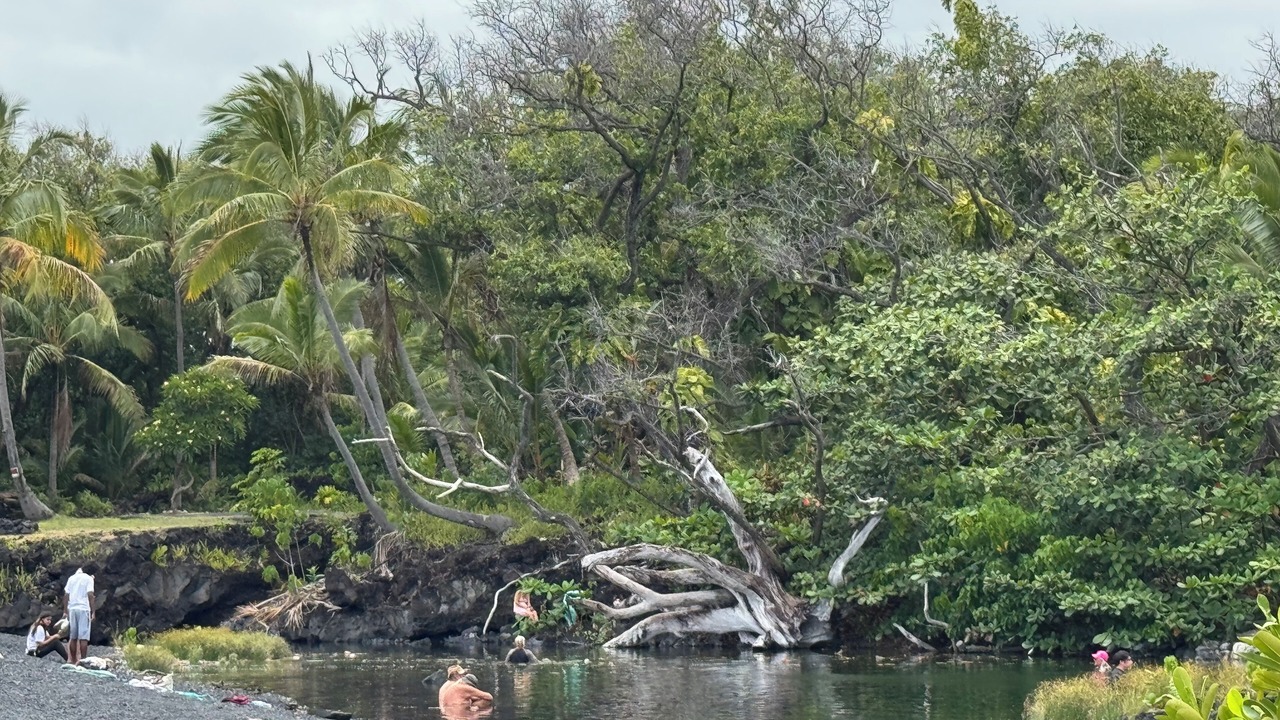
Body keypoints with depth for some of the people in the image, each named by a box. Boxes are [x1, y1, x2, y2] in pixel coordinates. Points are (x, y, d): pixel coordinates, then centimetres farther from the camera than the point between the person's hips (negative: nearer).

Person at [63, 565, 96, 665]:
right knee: (83, 637, -5)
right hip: (84, 609, -5)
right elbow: (90, 595, -10)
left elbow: (66, 596, 10)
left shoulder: (72, 578, 13)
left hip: (72, 609, 5)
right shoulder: (88, 579, -1)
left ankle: (73, 660, 12)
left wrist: (66, 611, 14)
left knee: (73, 637, 10)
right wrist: (93, 612, -8)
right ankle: (83, 660, -9)